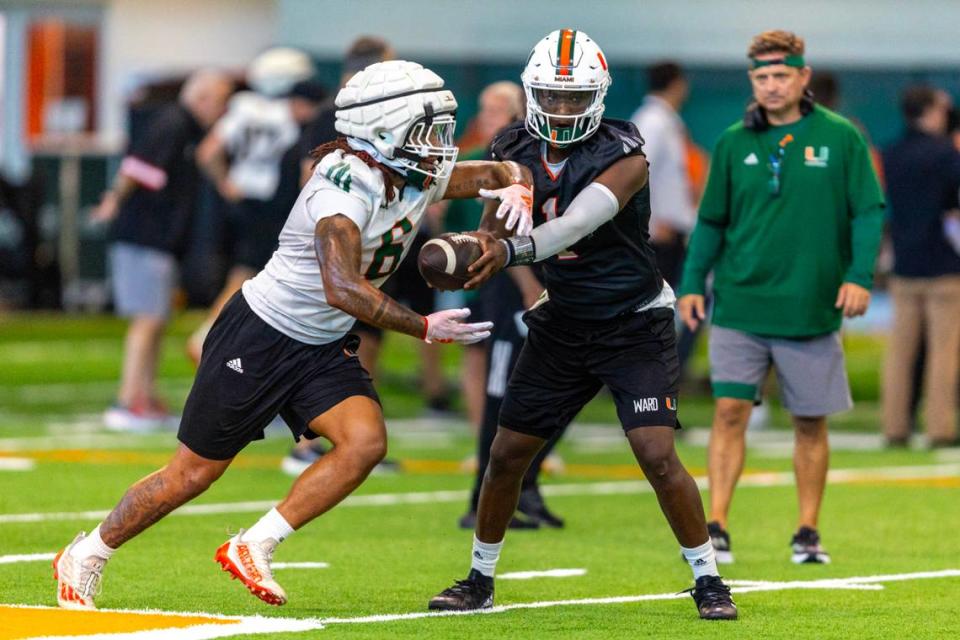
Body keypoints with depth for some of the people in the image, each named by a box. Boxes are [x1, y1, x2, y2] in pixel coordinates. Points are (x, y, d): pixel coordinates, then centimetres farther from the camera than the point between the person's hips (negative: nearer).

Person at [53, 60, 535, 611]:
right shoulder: (346, 185, -28)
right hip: (261, 337, -8)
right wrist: (423, 328, -35)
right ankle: (86, 556, 21)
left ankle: (253, 548, -8)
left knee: (367, 442, -18)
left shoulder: (419, 179, -3)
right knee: (193, 473, 1)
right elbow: (342, 287, -39)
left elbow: (495, 173, 9)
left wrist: (517, 187, -15)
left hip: (324, 349, 8)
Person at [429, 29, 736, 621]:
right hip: (562, 323, 5)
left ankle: (708, 579, 0)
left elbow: (575, 226, -36)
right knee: (507, 455, 4)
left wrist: (510, 251, -52)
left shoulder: (623, 156, -21)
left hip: (634, 324, -5)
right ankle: (480, 578, 21)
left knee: (658, 457, -16)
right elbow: (505, 227, -4)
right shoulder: (517, 151, -4)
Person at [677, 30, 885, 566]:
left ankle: (808, 532, 18)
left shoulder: (840, 138, -1)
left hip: (811, 310, -1)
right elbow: (712, 221, 12)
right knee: (730, 410, -8)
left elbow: (868, 211, -1)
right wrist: (692, 283, 3)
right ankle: (716, 527, -7)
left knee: (811, 422, 6)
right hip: (739, 305, 1)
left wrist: (859, 275, -12)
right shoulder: (734, 143, 6)